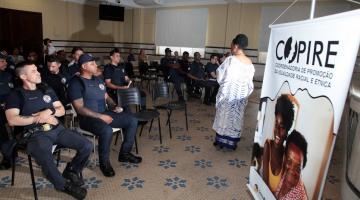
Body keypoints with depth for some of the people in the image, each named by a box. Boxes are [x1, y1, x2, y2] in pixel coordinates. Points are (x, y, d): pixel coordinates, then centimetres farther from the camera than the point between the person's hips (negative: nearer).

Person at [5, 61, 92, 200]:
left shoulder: (47, 90, 16)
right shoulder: (16, 95, 1)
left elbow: (61, 110, 13)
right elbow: (12, 120, -11)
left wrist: (49, 112, -8)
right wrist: (39, 118, -11)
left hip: (57, 129, 5)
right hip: (36, 134, -5)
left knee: (87, 145, -12)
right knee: (46, 160, -36)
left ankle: (72, 170, 17)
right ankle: (63, 184, -5)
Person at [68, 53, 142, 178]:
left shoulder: (97, 80, 14)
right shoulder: (76, 83, -10)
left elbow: (106, 97, 22)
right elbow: (80, 108, -16)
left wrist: (114, 106, 1)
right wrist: (100, 116, -21)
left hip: (105, 113, 8)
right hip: (88, 118, -8)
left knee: (132, 121, -3)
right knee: (107, 130, -38)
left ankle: (124, 153, 9)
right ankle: (104, 162, -10)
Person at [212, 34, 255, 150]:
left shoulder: (230, 60, -16)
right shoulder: (249, 63, 2)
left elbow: (220, 75, -9)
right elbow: (250, 80, 6)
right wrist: (246, 93, 17)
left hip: (228, 94, -5)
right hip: (242, 94, 5)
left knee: (224, 116, 9)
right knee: (237, 118, 13)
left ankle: (221, 141, 19)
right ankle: (232, 142, 22)